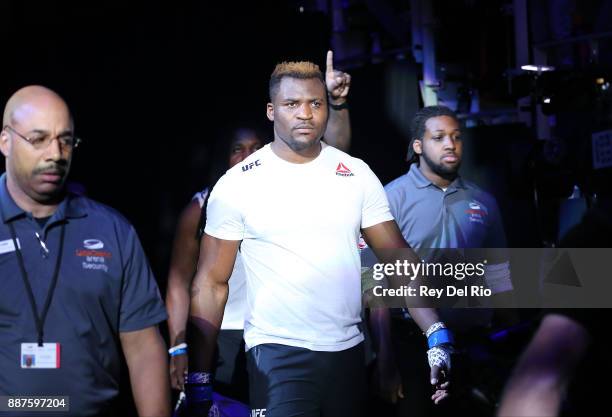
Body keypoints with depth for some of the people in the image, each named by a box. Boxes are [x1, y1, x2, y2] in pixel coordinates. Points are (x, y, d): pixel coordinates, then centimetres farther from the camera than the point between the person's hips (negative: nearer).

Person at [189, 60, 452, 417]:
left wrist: (436, 332, -12)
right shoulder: (237, 185, -5)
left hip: (349, 351, 3)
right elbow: (211, 283, -2)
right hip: (277, 356, -3)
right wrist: (200, 377, -6)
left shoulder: (358, 174, 2)